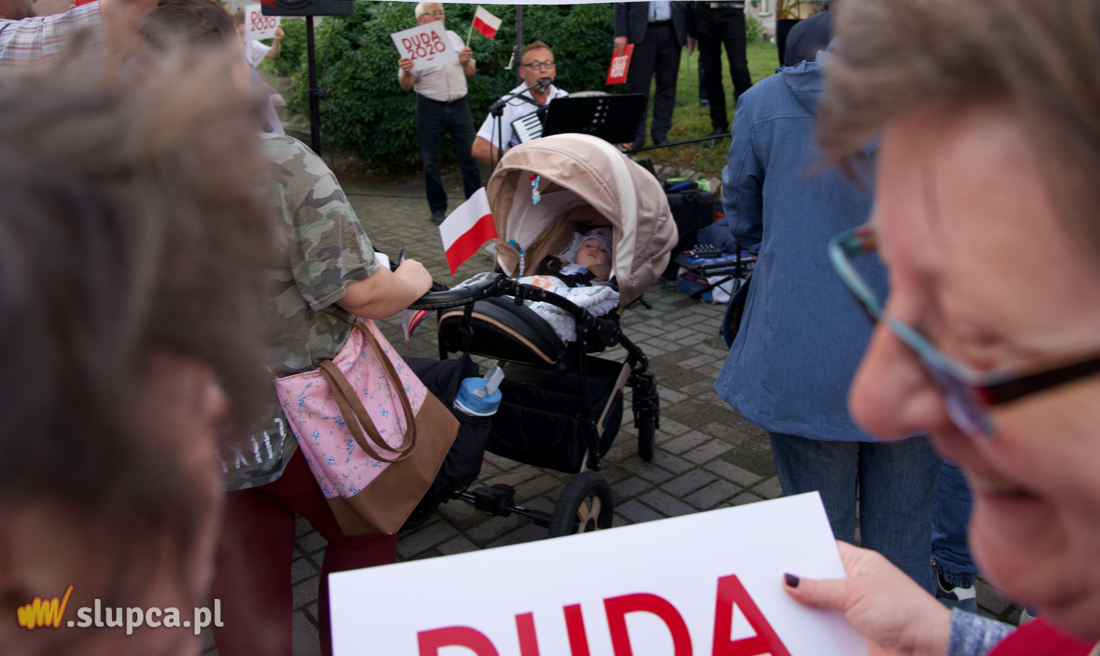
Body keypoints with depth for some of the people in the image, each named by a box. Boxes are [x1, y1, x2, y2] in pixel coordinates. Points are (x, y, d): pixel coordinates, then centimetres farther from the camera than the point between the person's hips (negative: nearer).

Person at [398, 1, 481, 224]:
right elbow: (406, 85, -4)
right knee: (431, 161, 1)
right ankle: (438, 209, 12)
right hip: (430, 108, -3)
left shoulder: (453, 37, 13)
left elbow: (471, 72, 17)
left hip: (459, 105, 3)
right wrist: (406, 71, -25)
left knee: (470, 156, 0)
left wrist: (466, 62, -5)